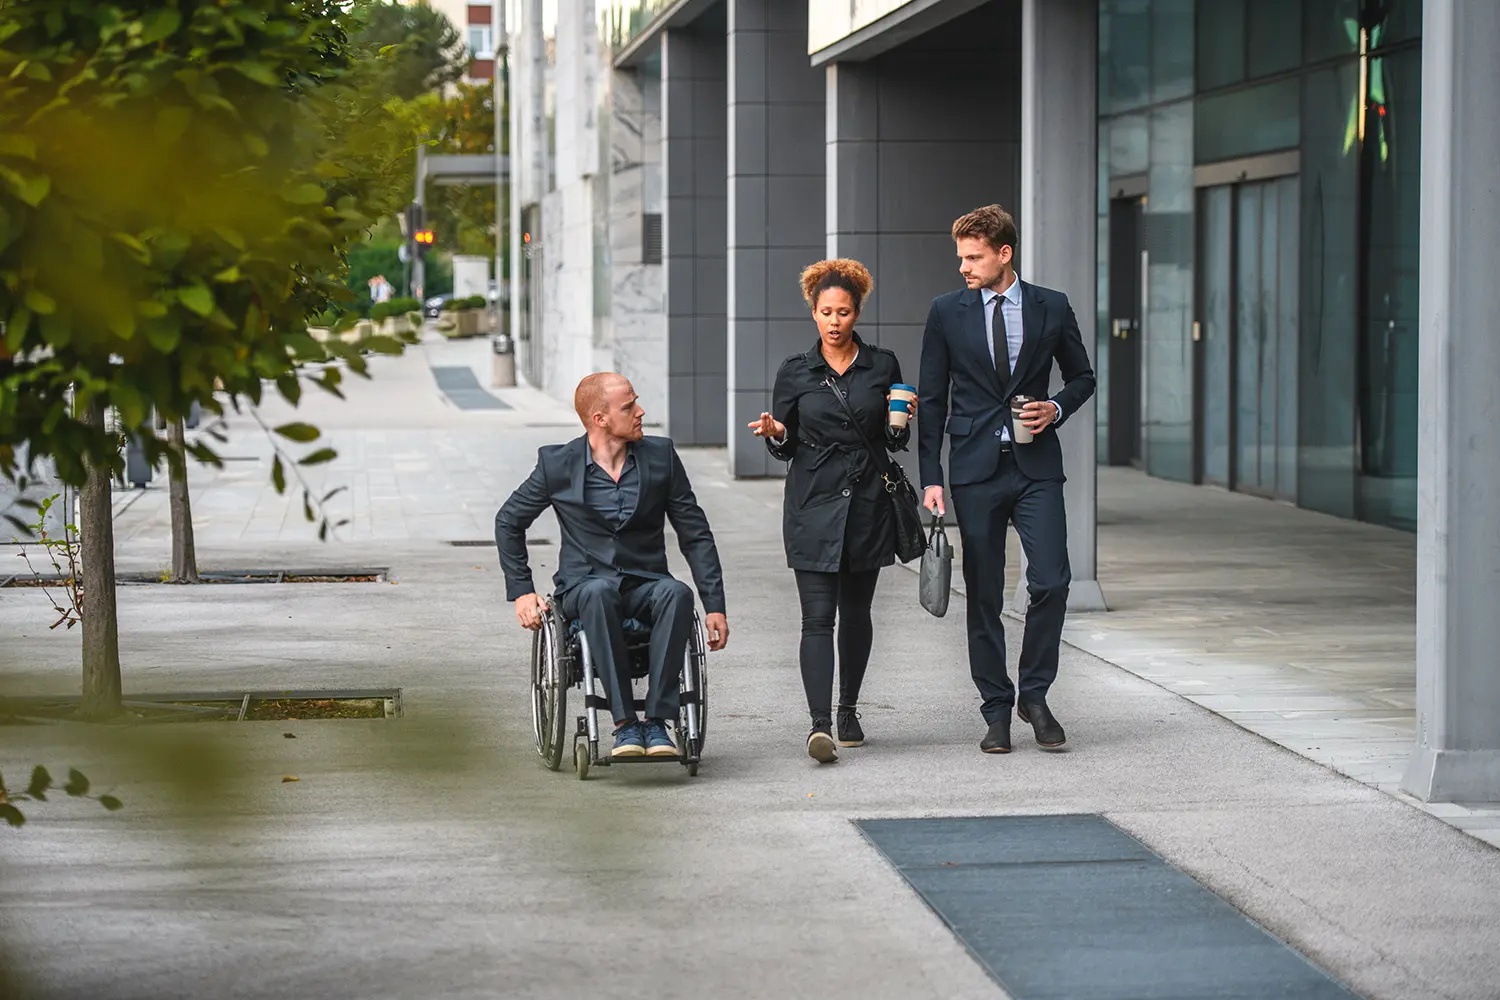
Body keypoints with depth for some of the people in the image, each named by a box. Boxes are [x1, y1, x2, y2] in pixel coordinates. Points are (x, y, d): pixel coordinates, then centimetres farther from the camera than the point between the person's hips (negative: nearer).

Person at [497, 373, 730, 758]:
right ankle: (625, 723, -36)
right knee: (599, 591, -39)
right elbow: (509, 522, 12)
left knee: (676, 593, -34)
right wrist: (521, 591, 3)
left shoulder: (660, 456, 2)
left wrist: (715, 606, -1)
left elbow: (696, 535, 6)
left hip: (644, 583, 2)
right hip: (584, 585, -2)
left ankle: (657, 721, -32)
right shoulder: (558, 464, -2)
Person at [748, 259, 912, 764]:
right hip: (814, 504, -1)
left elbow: (895, 442, 10)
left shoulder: (882, 365, 4)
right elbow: (785, 448, 7)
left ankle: (847, 710, 29)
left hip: (868, 503, 1)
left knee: (856, 612, 11)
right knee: (818, 617, -11)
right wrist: (775, 433, -14)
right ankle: (820, 724, -18)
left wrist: (898, 422, -11)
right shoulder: (795, 372, 3)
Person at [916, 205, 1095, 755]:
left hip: (1036, 466, 0)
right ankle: (997, 710, 11)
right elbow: (932, 399, 6)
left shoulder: (1052, 308, 4)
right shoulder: (946, 312, 4)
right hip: (976, 469, 0)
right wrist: (931, 477, -1)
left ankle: (1034, 694, 8)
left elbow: (1082, 377, 17)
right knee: (983, 596, 2)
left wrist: (1056, 408, -5)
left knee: (1051, 582, -11)